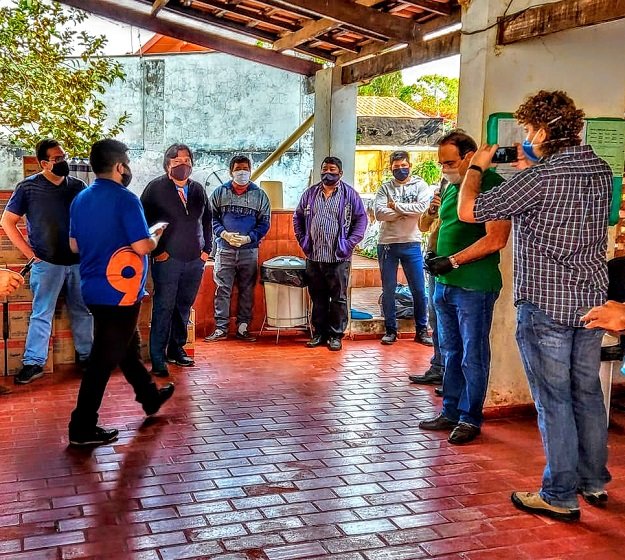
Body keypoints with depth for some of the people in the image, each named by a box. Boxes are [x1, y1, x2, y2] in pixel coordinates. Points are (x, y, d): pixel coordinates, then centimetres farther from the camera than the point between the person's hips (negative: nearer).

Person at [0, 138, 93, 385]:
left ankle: (86, 355, 25)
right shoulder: (28, 187, -5)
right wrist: (30, 252, -5)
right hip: (47, 263, -3)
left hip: (79, 262, 3)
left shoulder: (78, 186, 3)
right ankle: (33, 362, 11)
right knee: (41, 314, 2)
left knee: (83, 311, 12)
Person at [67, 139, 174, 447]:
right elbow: (142, 246, -21)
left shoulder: (81, 199, 7)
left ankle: (150, 396, 42)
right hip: (120, 291, -9)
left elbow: (74, 245, 13)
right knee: (105, 357, -1)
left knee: (127, 345, 23)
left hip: (93, 288, 9)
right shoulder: (125, 199, -17)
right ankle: (82, 427, 5)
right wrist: (156, 237, -1)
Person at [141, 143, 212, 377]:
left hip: (195, 261, 5)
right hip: (167, 259, -5)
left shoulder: (198, 189, 13)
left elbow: (207, 220, 21)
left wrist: (206, 248, 12)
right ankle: (158, 360, -2)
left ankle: (176, 349, 24)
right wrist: (156, 251, -8)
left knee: (184, 307, 12)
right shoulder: (155, 188, -1)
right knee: (164, 309, -6)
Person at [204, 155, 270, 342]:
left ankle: (243, 328, 14)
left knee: (247, 291, 6)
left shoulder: (259, 195, 6)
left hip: (249, 251, 1)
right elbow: (211, 217, 5)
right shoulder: (220, 192, 6)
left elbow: (264, 222, 4)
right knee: (222, 290, -2)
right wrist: (224, 234, -12)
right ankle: (220, 329, 4)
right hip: (224, 250, -1)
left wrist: (248, 238, -11)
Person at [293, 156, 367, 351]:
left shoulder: (350, 194, 1)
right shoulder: (310, 193, 11)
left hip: (339, 257, -3)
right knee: (317, 298, 10)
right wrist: (302, 239, 7)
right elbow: (298, 216, 17)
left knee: (338, 298, 2)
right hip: (314, 256, 3)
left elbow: (361, 218, 1)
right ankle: (318, 333, 20)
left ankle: (336, 335, 11)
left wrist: (350, 243, -6)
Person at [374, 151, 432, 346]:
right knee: (388, 290, 6)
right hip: (387, 244, 1)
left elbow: (421, 207, -15)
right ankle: (390, 330, 17)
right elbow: (379, 213, -10)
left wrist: (396, 206, -9)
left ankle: (421, 330, 15)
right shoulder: (385, 188, 5)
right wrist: (407, 211, -12)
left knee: (419, 290, 3)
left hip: (411, 244, -1)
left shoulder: (420, 185, 4)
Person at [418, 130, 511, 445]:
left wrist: (452, 261, -17)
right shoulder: (451, 188, 15)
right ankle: (450, 413, 26)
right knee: (451, 353, 15)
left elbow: (496, 239, -18)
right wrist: (432, 255, 6)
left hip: (475, 287, -8)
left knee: (473, 356, 2)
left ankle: (470, 419, 14)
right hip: (444, 285, 8)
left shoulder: (492, 185, -11)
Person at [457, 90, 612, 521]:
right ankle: (595, 482, 31)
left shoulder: (540, 177, -19)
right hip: (591, 300, 8)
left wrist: (478, 166, 1)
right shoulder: (601, 170, 5)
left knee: (554, 401, 2)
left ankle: (561, 496, 12)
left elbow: (468, 211, -15)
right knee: (587, 394, 17)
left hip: (546, 305, -7)